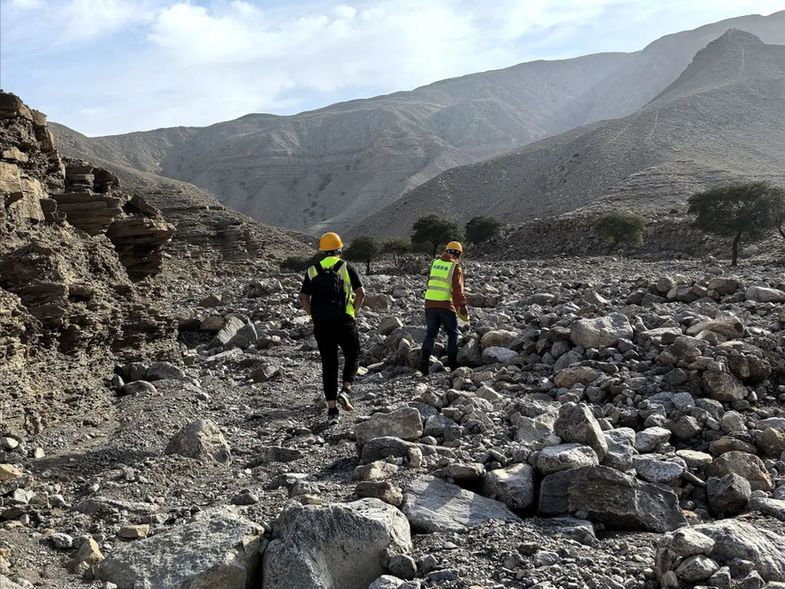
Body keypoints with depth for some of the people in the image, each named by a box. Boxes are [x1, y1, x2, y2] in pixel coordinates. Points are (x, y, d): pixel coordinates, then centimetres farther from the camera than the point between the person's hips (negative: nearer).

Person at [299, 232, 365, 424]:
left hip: (321, 324, 3)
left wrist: (314, 316, 10)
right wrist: (353, 312, 4)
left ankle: (332, 409, 6)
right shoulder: (346, 267, 2)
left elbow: (303, 297, 5)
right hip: (344, 321, -2)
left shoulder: (312, 270, 10)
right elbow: (360, 293, -7)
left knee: (328, 363, 8)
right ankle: (346, 390, -7)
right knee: (353, 356, 16)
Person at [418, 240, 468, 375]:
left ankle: (424, 361, -3)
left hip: (430, 303, 4)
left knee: (431, 333, 11)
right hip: (446, 305, -4)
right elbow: (458, 289, -11)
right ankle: (452, 363, 12)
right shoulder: (456, 267, -6)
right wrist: (463, 305, -5)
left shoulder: (434, 263, 9)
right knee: (453, 334, 12)